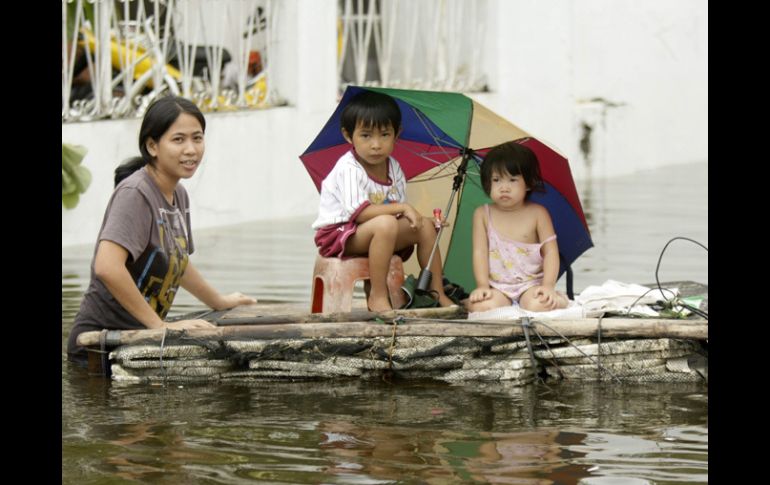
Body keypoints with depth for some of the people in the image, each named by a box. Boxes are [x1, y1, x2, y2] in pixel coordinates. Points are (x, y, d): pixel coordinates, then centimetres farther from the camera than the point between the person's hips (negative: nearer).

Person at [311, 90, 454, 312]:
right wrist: (402, 208, -28)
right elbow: (358, 212, -29)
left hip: (376, 235, 8)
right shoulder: (349, 168, -21)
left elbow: (404, 214, 6)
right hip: (338, 234, -8)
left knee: (425, 225, -2)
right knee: (385, 224, -35)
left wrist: (413, 215, -17)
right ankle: (377, 297, -31)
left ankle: (437, 294, 4)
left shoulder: (392, 167, 4)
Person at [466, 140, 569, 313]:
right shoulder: (483, 214, 4)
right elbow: (480, 252, 0)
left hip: (531, 284, -1)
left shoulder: (538, 213, 0)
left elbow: (551, 251, -3)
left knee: (538, 305, -33)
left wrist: (548, 285, -16)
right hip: (497, 287, 1)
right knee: (481, 306, -31)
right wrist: (482, 285, -12)